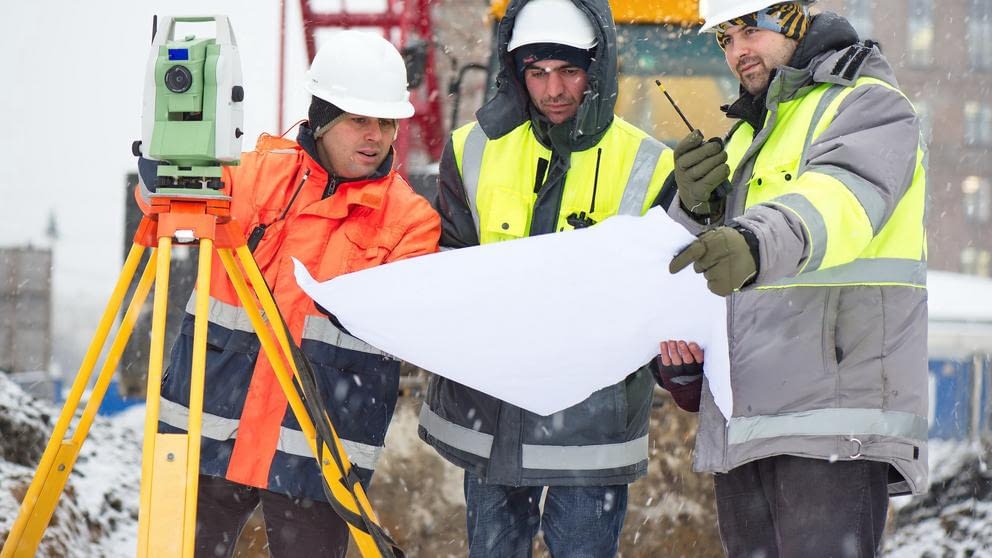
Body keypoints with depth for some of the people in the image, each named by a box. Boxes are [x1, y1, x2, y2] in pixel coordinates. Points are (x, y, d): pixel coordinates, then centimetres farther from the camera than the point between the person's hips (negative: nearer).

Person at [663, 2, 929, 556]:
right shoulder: (748, 135, 26)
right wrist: (697, 207, -4)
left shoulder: (871, 105, -1)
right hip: (744, 426, 8)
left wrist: (756, 243, -44)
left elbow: (843, 198, -24)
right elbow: (680, 265, 19)